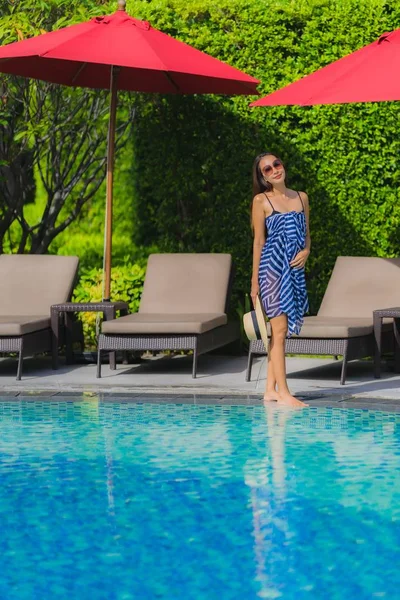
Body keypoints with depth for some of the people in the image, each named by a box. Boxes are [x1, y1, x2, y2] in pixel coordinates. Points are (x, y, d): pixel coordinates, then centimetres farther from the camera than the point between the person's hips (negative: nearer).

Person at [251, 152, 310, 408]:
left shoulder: (301, 198, 12)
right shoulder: (261, 201, -2)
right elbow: (259, 241, -3)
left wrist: (306, 251, -5)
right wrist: (255, 280, -4)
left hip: (295, 269, 5)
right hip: (273, 267, -5)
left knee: (281, 330, 7)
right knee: (279, 330, -9)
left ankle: (271, 389, 12)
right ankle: (283, 392, -10)